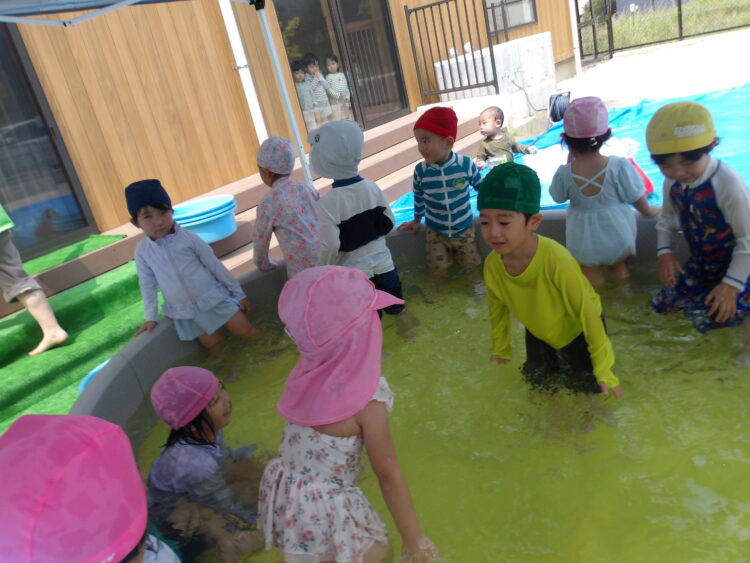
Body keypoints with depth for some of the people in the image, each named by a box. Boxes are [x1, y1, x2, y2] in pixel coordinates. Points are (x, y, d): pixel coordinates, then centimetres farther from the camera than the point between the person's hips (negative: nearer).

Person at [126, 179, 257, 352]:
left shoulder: (189, 238, -12)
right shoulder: (142, 251, -6)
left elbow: (216, 266, -5)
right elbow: (147, 285, 6)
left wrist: (239, 294, 0)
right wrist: (151, 317, 6)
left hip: (214, 297, -1)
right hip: (185, 310, 2)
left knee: (246, 332, 0)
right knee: (214, 346, 0)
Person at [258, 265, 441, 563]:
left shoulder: (306, 374, -11)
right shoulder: (367, 398, -25)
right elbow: (388, 475, -16)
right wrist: (414, 538, -5)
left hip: (281, 497, 5)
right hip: (325, 512, -5)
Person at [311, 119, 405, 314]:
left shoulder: (327, 202, -23)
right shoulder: (372, 187, -8)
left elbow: (331, 246, -23)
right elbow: (389, 221, 1)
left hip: (354, 271, -4)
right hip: (382, 262, 5)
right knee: (393, 304, 26)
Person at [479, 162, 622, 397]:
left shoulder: (555, 259, -39)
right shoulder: (492, 264, -24)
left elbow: (586, 312, -29)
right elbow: (498, 311, -5)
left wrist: (603, 368, -23)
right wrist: (500, 351, 10)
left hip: (578, 331, -4)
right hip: (539, 334, 4)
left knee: (586, 389, 2)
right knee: (538, 384, 19)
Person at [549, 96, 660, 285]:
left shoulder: (564, 173, -22)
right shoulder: (619, 166, -22)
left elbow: (558, 197, 0)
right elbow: (638, 200, -10)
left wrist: (570, 161, 0)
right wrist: (649, 211, 13)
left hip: (584, 242, 0)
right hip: (617, 237, 1)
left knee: (592, 277, 21)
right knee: (618, 268, 30)